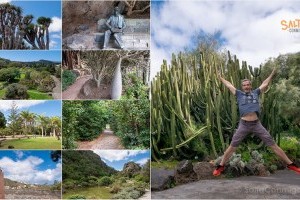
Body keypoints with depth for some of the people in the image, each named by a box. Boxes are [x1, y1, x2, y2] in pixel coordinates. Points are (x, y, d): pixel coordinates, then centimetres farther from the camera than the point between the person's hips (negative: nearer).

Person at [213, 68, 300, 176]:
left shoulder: (256, 92, 14)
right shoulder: (239, 94, 11)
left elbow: (265, 84, 28)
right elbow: (229, 85, 21)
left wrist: (272, 74, 36)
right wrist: (220, 77, 30)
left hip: (256, 124, 1)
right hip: (243, 125, -1)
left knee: (273, 145, 5)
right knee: (232, 146, 2)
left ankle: (290, 164, 13)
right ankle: (221, 166, 14)